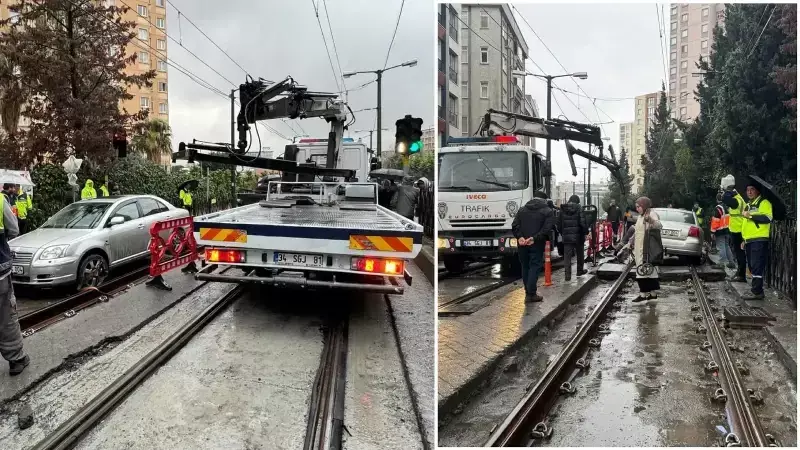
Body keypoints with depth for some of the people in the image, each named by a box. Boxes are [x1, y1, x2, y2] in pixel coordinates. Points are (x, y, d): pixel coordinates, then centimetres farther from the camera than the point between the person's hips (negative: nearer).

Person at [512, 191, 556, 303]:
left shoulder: (522, 210, 12)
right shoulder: (548, 211, 0)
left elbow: (514, 226, 0)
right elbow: (547, 229, -14)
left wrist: (520, 237, -11)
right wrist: (534, 238, -18)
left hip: (522, 244, 4)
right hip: (537, 244, -4)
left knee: (525, 267, 12)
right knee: (535, 267, -1)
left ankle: (528, 292, 16)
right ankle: (531, 294, -6)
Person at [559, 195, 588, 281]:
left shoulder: (562, 210, 4)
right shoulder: (578, 209, -8)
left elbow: (559, 225, 9)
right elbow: (583, 223, -12)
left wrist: (562, 234, 19)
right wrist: (586, 232, 1)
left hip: (566, 237, 2)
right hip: (578, 236, -2)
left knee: (567, 256, 0)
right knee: (579, 255, 18)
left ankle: (567, 275, -8)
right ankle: (580, 271, 31)